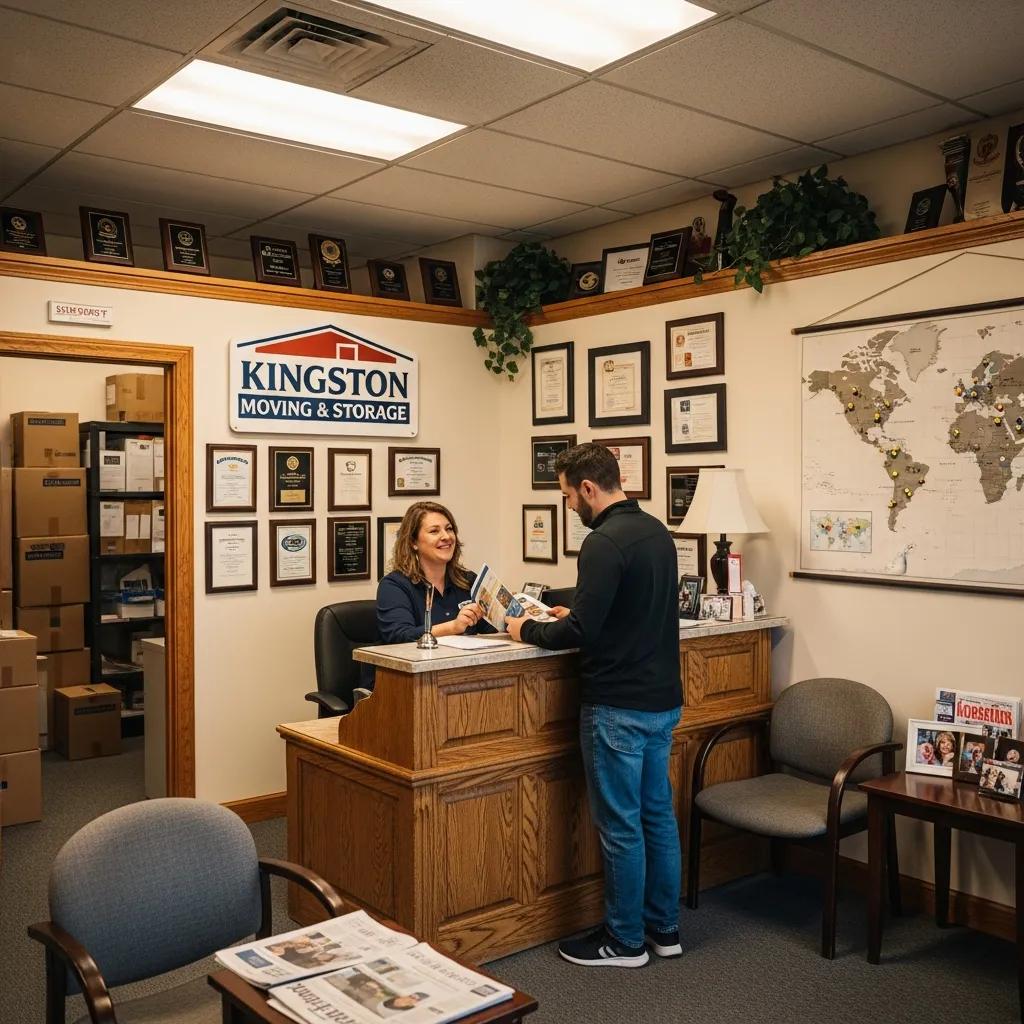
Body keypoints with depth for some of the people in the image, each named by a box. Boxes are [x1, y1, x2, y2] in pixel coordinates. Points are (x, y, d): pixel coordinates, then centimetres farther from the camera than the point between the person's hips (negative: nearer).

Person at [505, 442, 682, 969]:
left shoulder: (605, 542, -19)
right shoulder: (657, 532, 10)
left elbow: (581, 631, -21)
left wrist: (528, 630, -5)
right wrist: (575, 616, 17)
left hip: (619, 706, -9)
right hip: (663, 699, 9)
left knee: (620, 825, 4)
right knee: (658, 815, 17)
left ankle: (625, 940, 17)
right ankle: (663, 928, 29)